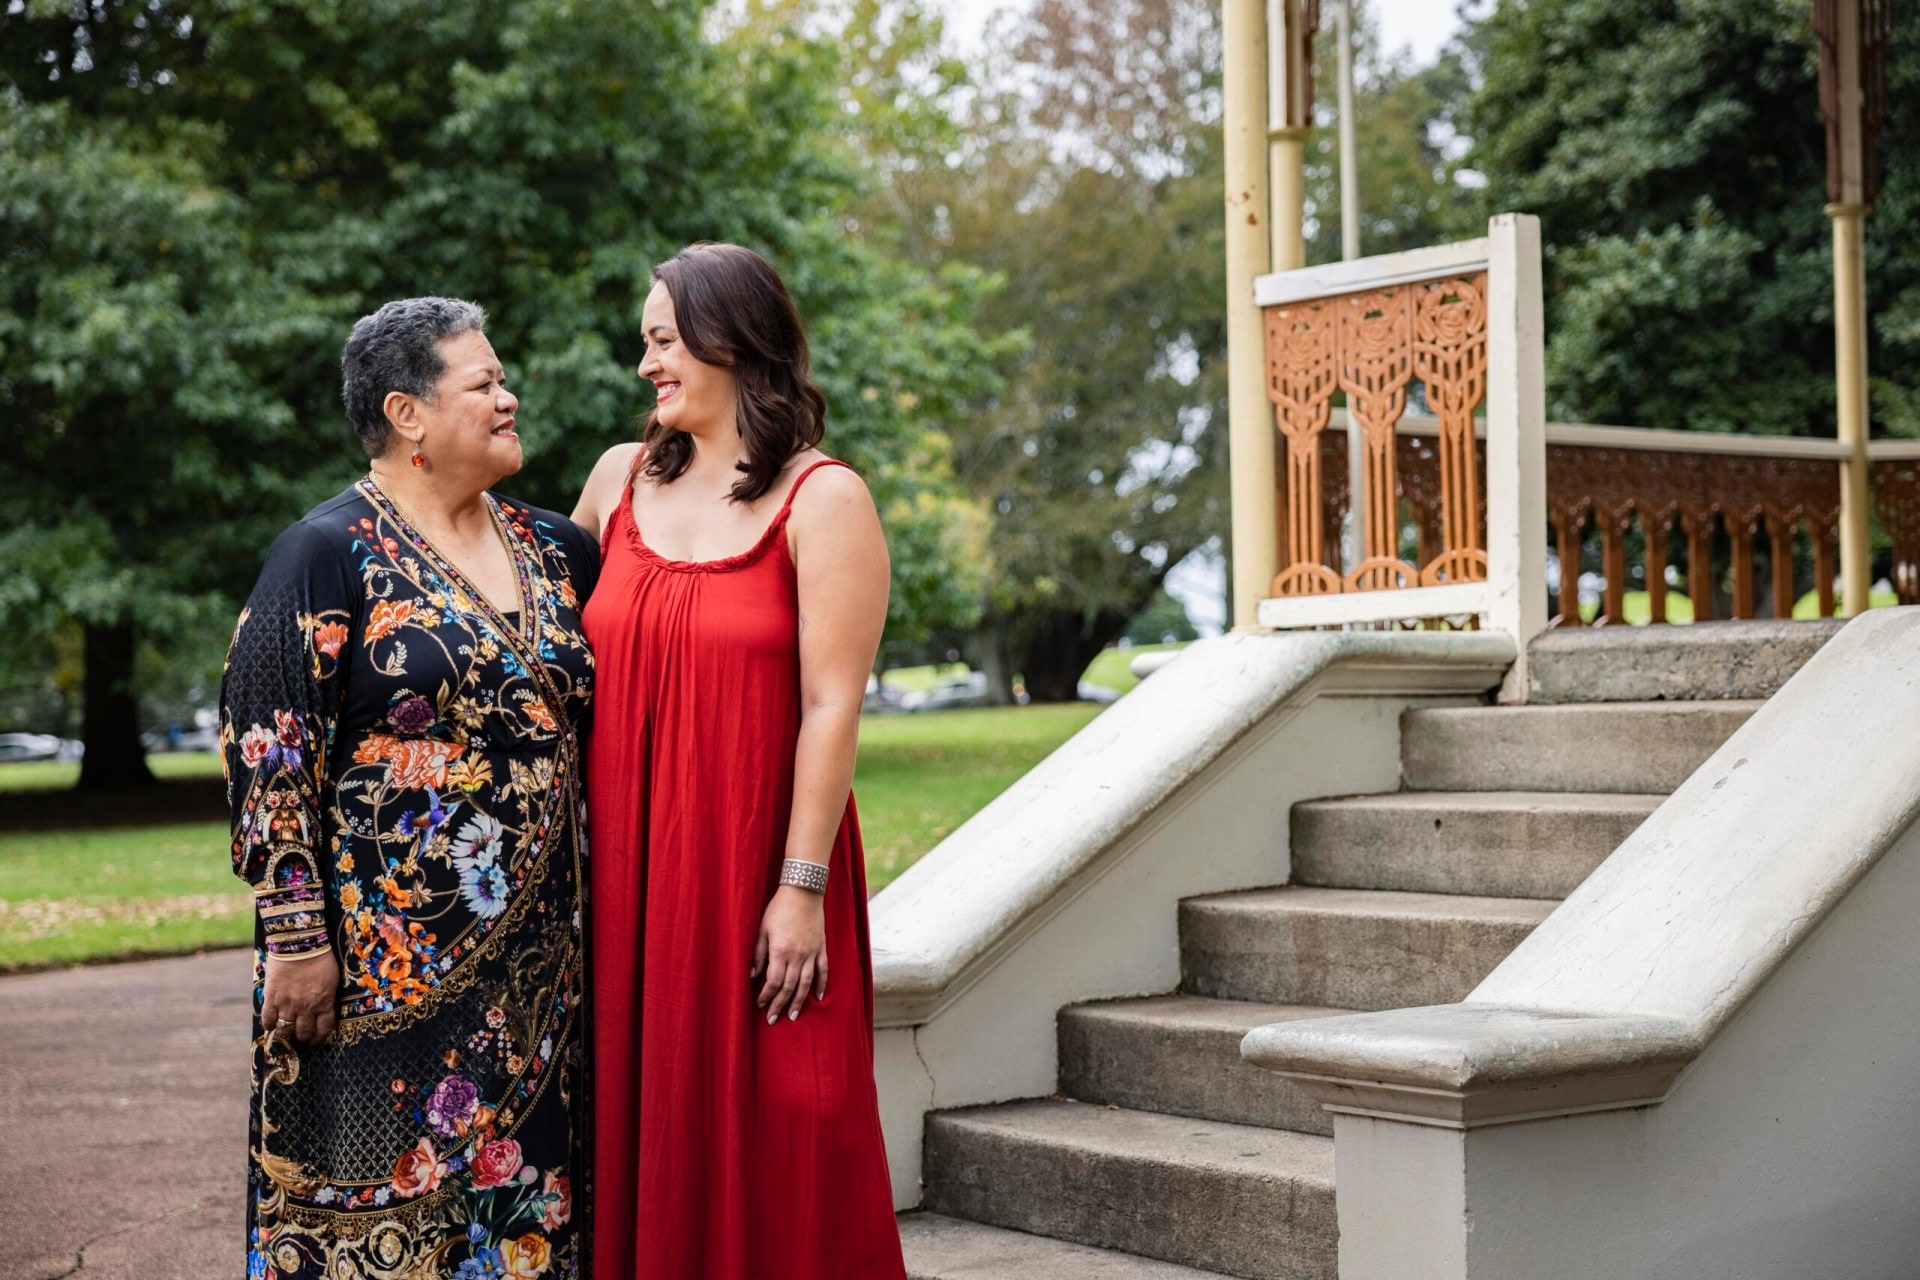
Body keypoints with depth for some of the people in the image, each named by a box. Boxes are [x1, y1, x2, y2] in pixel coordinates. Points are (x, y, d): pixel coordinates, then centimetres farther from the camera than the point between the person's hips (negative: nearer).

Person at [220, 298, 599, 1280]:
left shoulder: (551, 548, 12)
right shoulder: (331, 552, -6)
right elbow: (264, 740, -11)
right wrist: (297, 935, -15)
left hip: (531, 958, 6)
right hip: (384, 966, -6)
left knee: (522, 1191, 10)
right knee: (374, 1199, -1)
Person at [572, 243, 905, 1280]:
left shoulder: (823, 501, -5)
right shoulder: (621, 477, 10)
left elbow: (832, 707, -11)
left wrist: (801, 889, -16)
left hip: (752, 862, -5)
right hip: (625, 863, 5)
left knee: (765, 1141, 1)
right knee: (637, 1130, 9)